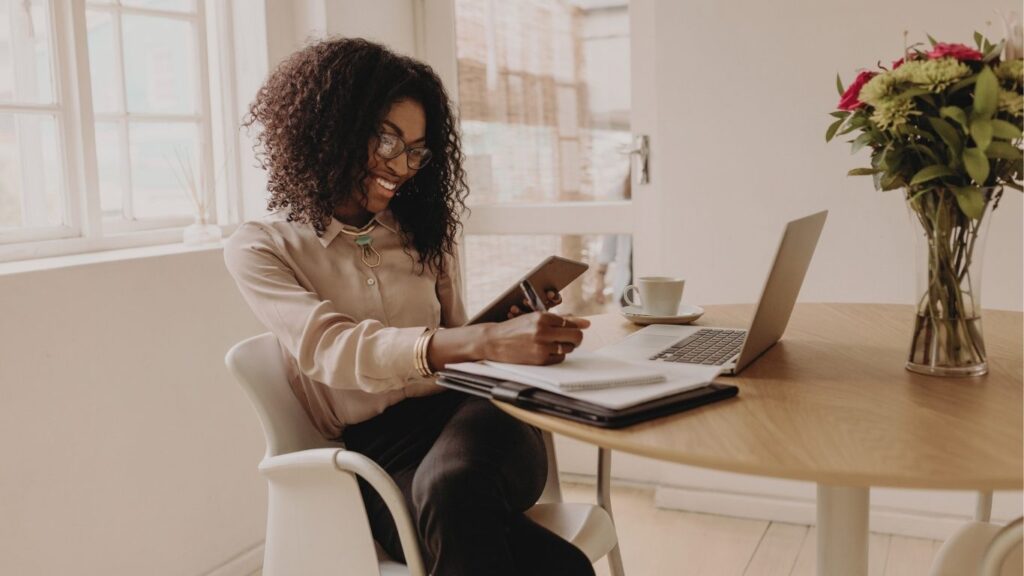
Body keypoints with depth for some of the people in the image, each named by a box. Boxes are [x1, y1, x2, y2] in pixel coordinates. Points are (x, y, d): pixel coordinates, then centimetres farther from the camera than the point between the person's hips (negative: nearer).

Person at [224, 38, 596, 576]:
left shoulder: (424, 234, 17)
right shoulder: (260, 248, 2)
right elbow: (332, 350, -16)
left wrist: (515, 329, -1)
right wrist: (486, 340, -30)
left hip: (470, 415, 3)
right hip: (376, 452, -3)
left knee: (451, 488, -36)